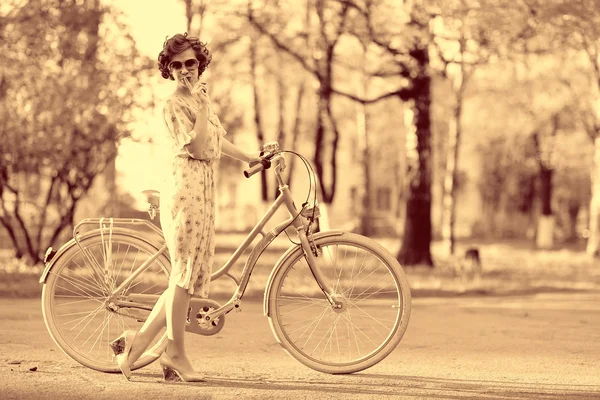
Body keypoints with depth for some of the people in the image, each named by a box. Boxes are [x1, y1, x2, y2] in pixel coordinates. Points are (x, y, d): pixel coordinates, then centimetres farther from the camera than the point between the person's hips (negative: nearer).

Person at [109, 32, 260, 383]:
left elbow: (218, 140, 32)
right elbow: (197, 148, -19)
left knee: (189, 275, 7)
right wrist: (203, 107, -17)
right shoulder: (174, 105, -7)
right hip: (186, 186, -9)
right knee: (185, 272, -8)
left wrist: (251, 158, 36)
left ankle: (140, 339, 10)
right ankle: (176, 352, -1)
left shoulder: (202, 94, 19)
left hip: (205, 189, 9)